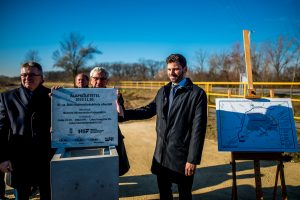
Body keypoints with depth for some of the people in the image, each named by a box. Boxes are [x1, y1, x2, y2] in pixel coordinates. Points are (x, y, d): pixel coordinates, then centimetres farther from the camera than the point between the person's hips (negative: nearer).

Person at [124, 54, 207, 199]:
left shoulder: (197, 93, -11)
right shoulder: (163, 91, 9)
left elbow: (198, 129, -14)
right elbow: (149, 110, 11)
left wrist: (193, 159, -16)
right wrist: (124, 113, -3)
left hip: (182, 155, -5)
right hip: (161, 153, 5)